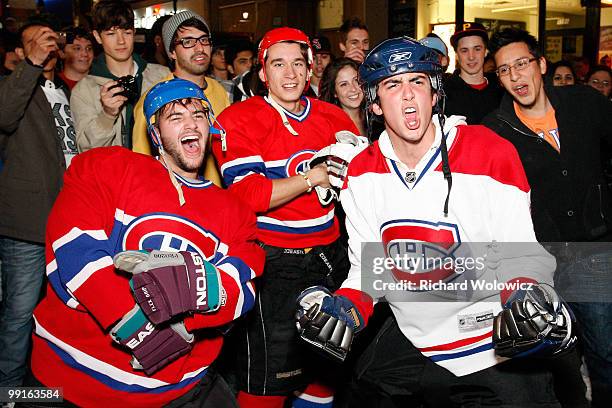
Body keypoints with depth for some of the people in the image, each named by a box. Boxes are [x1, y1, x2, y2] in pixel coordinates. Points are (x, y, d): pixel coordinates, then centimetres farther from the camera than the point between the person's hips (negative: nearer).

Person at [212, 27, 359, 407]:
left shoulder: (334, 117, 7)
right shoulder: (239, 121, -8)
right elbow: (246, 195, -19)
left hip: (329, 255, 6)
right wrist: (312, 177, -17)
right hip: (273, 262, -5)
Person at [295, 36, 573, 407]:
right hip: (408, 345, 4)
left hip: (499, 351, -3)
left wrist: (527, 300, -28)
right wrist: (345, 307, -11)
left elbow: (522, 256, -9)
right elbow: (369, 264, 6)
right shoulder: (361, 173, -2)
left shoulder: (492, 153, -14)